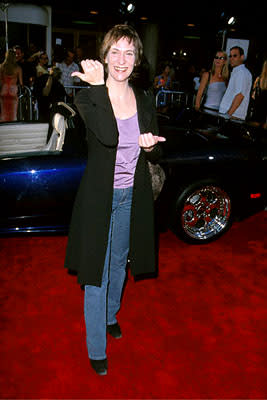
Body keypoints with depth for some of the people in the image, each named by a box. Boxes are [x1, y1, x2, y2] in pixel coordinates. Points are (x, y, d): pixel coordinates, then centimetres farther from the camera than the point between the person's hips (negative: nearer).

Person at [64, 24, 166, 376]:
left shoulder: (145, 100, 2)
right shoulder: (88, 98, -10)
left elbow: (156, 153, 7)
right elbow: (108, 136, -30)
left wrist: (150, 147, -16)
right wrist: (98, 86, -27)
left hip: (132, 196, 4)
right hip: (100, 196, -4)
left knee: (119, 263, 22)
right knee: (97, 274, 4)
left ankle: (110, 315, 49)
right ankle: (97, 351, 23)